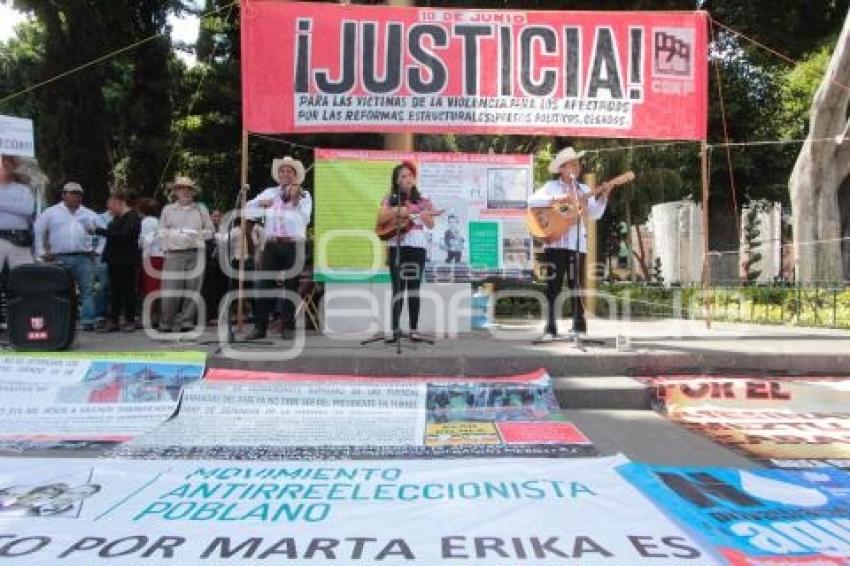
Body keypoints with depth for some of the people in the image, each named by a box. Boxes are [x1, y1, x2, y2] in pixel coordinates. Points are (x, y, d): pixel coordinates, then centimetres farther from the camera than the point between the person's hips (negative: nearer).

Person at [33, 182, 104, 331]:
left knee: (88, 291, -4)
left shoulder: (89, 214, 13)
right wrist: (42, 253, 3)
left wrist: (98, 249, 8)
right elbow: (38, 232, 9)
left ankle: (88, 321, -2)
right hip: (60, 258, -1)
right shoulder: (51, 213, 9)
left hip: (84, 258, 1)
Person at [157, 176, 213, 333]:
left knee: (192, 289, -3)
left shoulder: (201, 209, 16)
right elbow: (161, 231, 15)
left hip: (196, 254, 0)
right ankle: (165, 324, 4)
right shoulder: (168, 210, 16)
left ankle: (186, 322, 3)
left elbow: (210, 231, 14)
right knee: (170, 290, -6)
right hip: (174, 254, 0)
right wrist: (173, 235, -2)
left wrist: (198, 234, -3)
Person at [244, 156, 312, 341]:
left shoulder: (303, 195, 8)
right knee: (265, 285, -1)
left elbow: (304, 219, -8)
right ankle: (260, 327, 6)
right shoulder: (270, 193, 16)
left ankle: (287, 327, 9)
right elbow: (248, 210, 10)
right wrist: (260, 204, -8)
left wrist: (295, 202, -19)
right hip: (271, 244, 2)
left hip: (294, 245, -2)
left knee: (291, 286, 1)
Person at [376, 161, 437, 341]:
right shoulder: (390, 199, 10)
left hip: (418, 246, 2)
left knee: (414, 287, 2)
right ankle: (396, 328, -7)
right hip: (397, 246, -2)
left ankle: (414, 328, 3)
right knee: (399, 287, -7)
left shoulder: (422, 201, 14)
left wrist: (424, 216, -11)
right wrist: (397, 211, -15)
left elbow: (431, 225, 10)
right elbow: (380, 218, -3)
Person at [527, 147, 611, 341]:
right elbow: (532, 201, -12)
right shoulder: (552, 186, 3)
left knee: (576, 284, 6)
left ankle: (579, 327, 14)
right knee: (554, 285, -3)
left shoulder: (583, 189, 15)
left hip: (577, 243, 4)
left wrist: (603, 197, -6)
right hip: (556, 242, -3)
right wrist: (556, 199, -20)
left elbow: (594, 214, 8)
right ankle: (550, 328, 2)